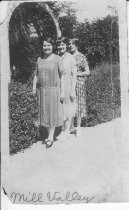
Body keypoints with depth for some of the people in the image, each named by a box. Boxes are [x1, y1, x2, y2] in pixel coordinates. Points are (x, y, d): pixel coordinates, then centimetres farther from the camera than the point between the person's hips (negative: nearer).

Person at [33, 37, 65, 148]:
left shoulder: (57, 59, -5)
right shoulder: (39, 60, 8)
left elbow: (62, 76, -6)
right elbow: (36, 75, 14)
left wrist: (62, 91, -10)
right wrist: (34, 87, 2)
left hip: (54, 89, -5)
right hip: (43, 90, 5)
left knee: (53, 113, -2)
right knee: (45, 113, 9)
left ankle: (50, 137, 2)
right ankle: (50, 136, 20)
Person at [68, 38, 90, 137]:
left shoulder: (81, 57, -2)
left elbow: (87, 72, -3)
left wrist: (76, 74, -12)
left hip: (78, 83, -4)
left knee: (78, 104, 0)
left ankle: (78, 127, 10)